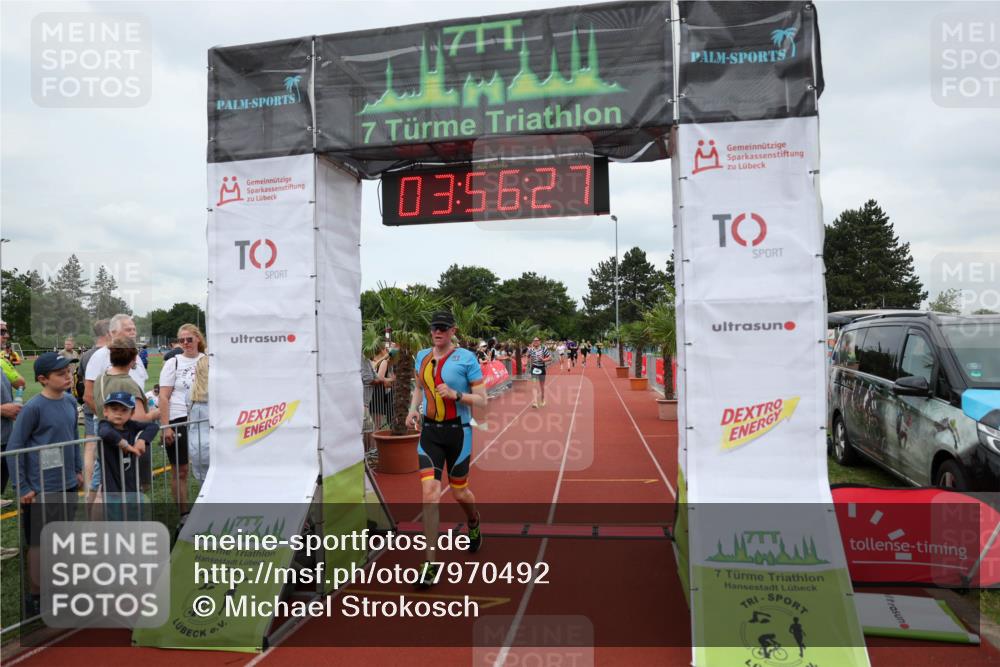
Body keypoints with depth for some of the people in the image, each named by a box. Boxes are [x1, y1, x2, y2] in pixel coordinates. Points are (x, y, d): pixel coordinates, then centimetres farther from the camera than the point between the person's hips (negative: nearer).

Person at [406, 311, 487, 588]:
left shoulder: (466, 358, -9)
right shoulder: (422, 356, 5)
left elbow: (482, 400, -8)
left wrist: (456, 395, -24)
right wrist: (413, 409, 6)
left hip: (458, 432, -3)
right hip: (429, 432, 3)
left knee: (460, 493, 12)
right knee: (429, 494, -8)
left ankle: (474, 522, 49)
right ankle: (431, 563, 0)